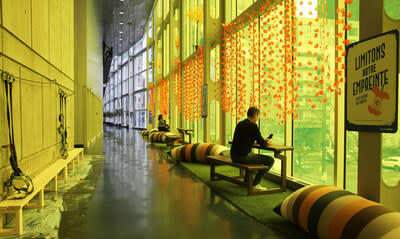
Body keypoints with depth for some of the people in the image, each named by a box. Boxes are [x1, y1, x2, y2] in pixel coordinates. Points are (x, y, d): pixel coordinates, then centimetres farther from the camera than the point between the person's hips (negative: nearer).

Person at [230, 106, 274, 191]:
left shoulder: (240, 124, 14)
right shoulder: (253, 126, -12)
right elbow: (262, 144, -10)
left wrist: (264, 140, 25)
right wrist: (268, 141, 14)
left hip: (234, 156, 9)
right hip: (243, 157, -9)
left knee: (253, 155, 38)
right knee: (270, 160, -1)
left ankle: (247, 179, 36)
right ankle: (255, 184, 1)